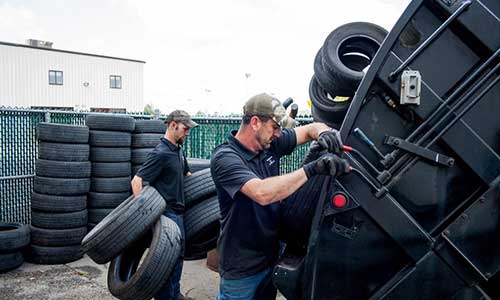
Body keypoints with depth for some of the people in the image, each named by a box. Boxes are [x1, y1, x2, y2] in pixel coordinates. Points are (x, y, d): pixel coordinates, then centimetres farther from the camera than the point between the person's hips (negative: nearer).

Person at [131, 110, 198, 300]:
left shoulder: (179, 150, 8)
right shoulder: (160, 153, -18)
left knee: (178, 254, 18)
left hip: (178, 211, 9)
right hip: (166, 212, -9)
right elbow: (137, 180, -22)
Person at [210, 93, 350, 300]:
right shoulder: (225, 158, -23)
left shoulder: (271, 144, -3)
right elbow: (262, 193, -39)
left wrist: (324, 133, -19)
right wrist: (313, 168, -38)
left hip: (271, 257, 7)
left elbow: (310, 129, 6)